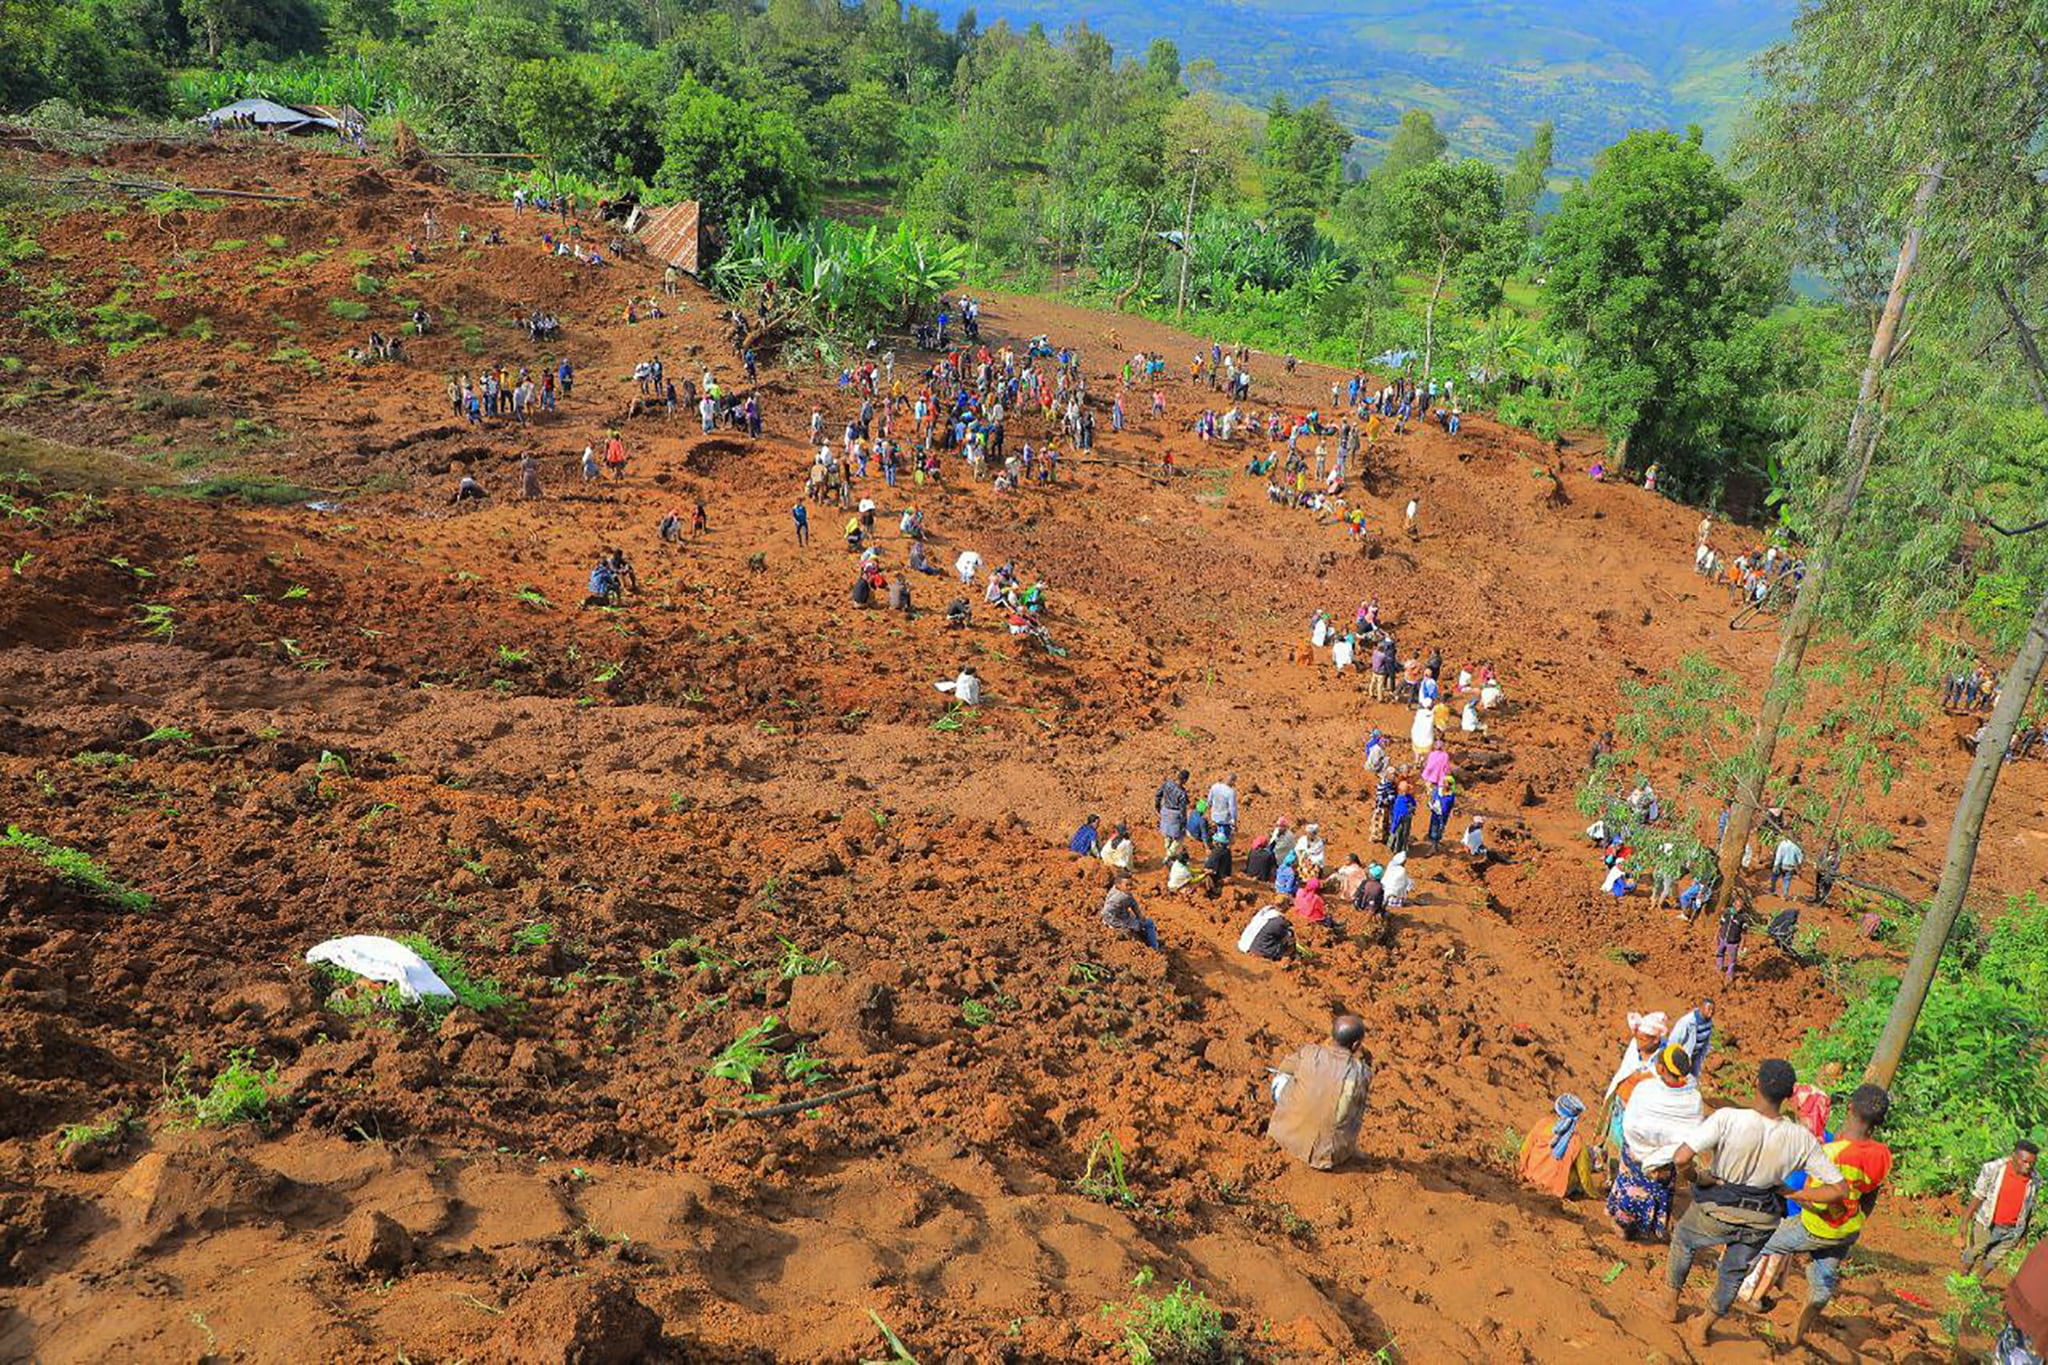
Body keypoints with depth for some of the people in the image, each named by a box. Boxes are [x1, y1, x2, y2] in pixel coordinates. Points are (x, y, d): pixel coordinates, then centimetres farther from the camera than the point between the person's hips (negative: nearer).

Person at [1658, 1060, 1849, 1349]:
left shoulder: (1728, 1119, -30)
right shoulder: (1801, 1139, -18)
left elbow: (1681, 1159, -34)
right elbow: (1839, 1189, -13)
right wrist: (1789, 1192, -4)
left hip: (1718, 1212, -3)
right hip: (1762, 1221, 3)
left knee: (1683, 1239, 31)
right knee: (1735, 1272, 30)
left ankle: (1671, 1301, 48)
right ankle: (1704, 1327, 47)